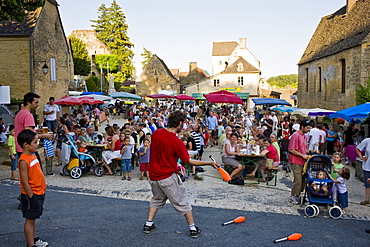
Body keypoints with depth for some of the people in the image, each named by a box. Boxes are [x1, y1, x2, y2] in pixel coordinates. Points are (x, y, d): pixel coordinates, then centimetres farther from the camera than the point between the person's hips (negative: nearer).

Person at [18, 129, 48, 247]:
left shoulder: (33, 156, 8)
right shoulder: (24, 161, -21)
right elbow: (25, 182, -21)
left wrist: (43, 189, 18)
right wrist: (31, 197, -19)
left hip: (39, 193, 9)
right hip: (31, 195, -9)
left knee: (33, 218, 19)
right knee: (30, 219, 1)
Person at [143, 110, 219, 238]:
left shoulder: (156, 133, -4)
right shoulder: (177, 142, -21)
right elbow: (189, 161, -13)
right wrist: (210, 163, -6)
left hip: (153, 176, 6)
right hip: (168, 177, -5)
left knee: (157, 199, 26)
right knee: (182, 202, 9)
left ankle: (148, 225, 27)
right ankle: (193, 229, 18)